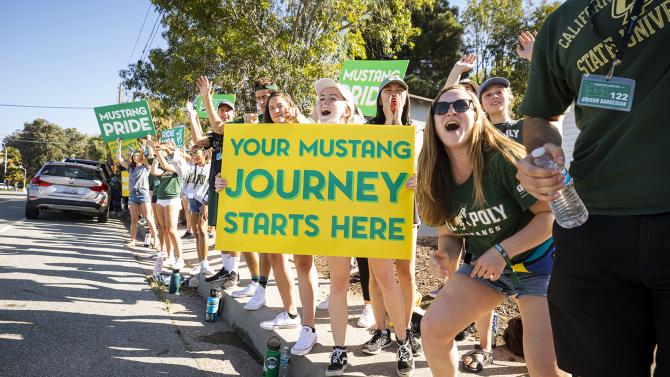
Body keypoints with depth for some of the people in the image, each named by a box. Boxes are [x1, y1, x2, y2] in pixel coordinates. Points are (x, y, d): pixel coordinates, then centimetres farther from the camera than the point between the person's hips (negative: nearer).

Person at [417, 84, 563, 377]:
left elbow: (552, 215, -22)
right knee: (432, 327, -4)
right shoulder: (438, 177, -6)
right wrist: (447, 255, -16)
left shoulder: (505, 159, -25)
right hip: (484, 265, 5)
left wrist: (502, 252, -27)